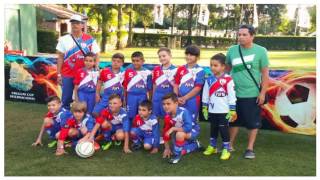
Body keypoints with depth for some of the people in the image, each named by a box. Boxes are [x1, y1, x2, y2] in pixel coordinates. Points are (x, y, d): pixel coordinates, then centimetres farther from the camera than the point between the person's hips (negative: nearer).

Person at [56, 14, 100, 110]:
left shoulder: (90, 40, 1)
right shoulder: (64, 39, 4)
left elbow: (96, 55, 5)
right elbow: (60, 58, 4)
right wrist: (59, 74, 1)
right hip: (67, 75, 1)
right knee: (66, 99, 7)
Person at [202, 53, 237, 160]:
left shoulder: (228, 80, -12)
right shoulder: (209, 79, 2)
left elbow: (232, 96, -10)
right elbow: (205, 95, 8)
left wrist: (232, 111, -9)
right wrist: (204, 108, 9)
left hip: (224, 111, -4)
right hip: (212, 111, 5)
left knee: (224, 130, 3)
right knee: (213, 129, 18)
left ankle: (226, 149, 16)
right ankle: (212, 147, 32)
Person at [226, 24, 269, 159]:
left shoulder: (260, 51, -7)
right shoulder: (232, 50, 2)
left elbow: (265, 73, -5)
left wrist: (262, 93, -8)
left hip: (252, 94, -3)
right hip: (234, 93, 3)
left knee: (253, 123, 7)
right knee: (234, 121, 16)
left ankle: (250, 148, 22)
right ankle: (230, 145, 31)